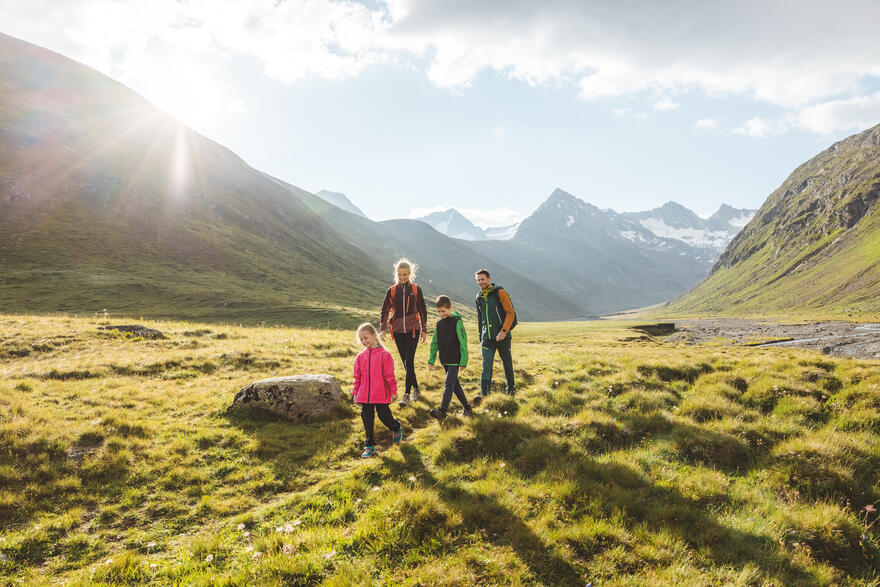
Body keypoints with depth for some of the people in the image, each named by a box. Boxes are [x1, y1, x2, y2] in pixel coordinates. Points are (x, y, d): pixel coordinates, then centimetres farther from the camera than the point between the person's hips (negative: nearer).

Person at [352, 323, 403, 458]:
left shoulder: (384, 354, -9)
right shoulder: (361, 356, 4)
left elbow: (389, 375, -6)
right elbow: (357, 377, 12)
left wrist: (393, 391, -3)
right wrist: (355, 393, 12)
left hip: (381, 395, -4)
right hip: (365, 395, 4)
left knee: (384, 416, 3)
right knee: (367, 419, 8)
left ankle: (397, 429, 36)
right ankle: (369, 446, 21)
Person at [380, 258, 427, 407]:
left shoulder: (416, 290, 1)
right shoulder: (391, 291, 3)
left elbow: (422, 311, 6)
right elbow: (384, 311, 1)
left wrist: (424, 330, 5)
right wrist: (382, 329, -12)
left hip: (413, 329, -3)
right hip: (398, 331, 3)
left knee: (409, 361, -11)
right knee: (405, 362, 9)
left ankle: (406, 395, -9)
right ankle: (416, 389, 26)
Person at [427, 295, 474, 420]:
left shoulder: (457, 322, -11)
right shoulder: (439, 323, 9)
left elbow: (463, 343, -11)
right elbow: (434, 343, 15)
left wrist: (463, 361, -13)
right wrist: (431, 360, 13)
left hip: (455, 360, -7)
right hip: (445, 360, 7)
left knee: (449, 385, -11)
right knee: (455, 384, 13)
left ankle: (442, 410, -12)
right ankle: (467, 408, 24)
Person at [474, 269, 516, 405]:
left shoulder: (500, 293, -5)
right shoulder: (479, 298, 13)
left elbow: (511, 313, -11)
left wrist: (503, 331, -20)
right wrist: (481, 339, 20)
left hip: (502, 337, -4)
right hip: (487, 338, 4)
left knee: (507, 364, 9)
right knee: (486, 366, -7)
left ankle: (510, 389, 25)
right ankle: (484, 393, -10)